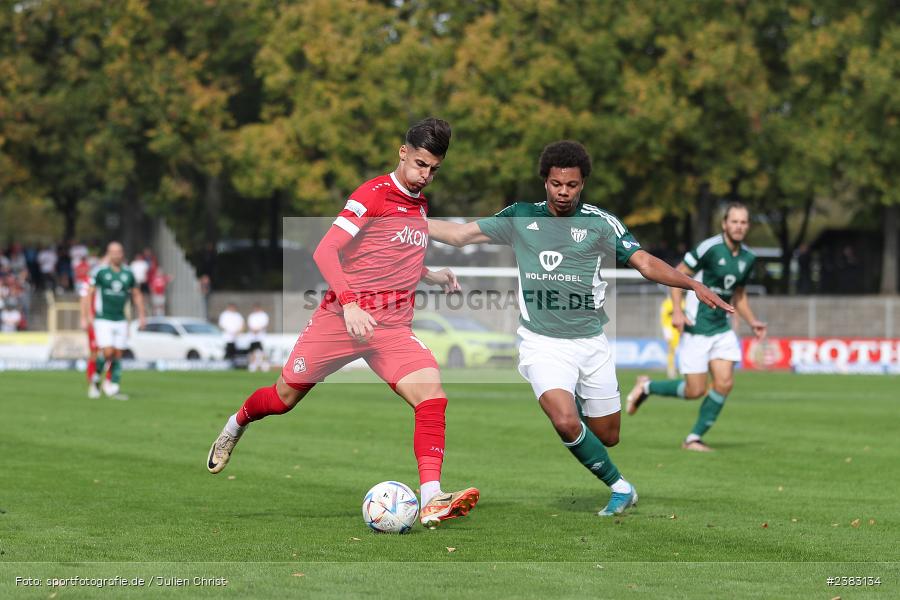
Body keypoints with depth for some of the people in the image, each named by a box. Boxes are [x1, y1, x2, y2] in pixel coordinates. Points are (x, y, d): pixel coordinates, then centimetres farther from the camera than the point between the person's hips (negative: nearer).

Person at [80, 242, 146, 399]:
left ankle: (113, 388, 6)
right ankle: (97, 373, 12)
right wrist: (85, 317, -9)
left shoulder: (128, 274, 6)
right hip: (103, 319, -4)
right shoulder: (100, 272, -5)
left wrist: (141, 316, 10)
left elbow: (136, 295, 17)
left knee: (117, 354, 1)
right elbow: (88, 294, -3)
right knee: (107, 352, -16)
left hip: (120, 320, 4)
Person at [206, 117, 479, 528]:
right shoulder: (373, 194, -8)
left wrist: (431, 276, 15)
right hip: (342, 316, -5)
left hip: (393, 325, 5)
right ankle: (236, 426, 42)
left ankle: (431, 501, -27)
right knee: (285, 396, 7)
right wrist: (349, 303, -25)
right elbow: (325, 252, -14)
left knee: (431, 392, -20)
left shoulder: (420, 205, 15)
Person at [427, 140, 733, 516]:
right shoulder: (519, 217, 2)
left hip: (591, 341, 1)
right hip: (542, 343, -1)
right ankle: (620, 488, -5)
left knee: (607, 437, 7)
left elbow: (646, 263, -6)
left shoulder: (599, 223, -2)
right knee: (566, 422, -25)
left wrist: (694, 285, -20)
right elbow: (460, 234, 6)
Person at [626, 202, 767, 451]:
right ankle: (646, 387, 21)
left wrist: (752, 322, 9)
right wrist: (677, 311, -20)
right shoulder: (710, 248, -16)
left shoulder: (747, 258, 7)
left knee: (724, 383, -6)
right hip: (696, 329, -6)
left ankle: (694, 438, 8)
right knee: (695, 390, -6)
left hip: (722, 329, 6)